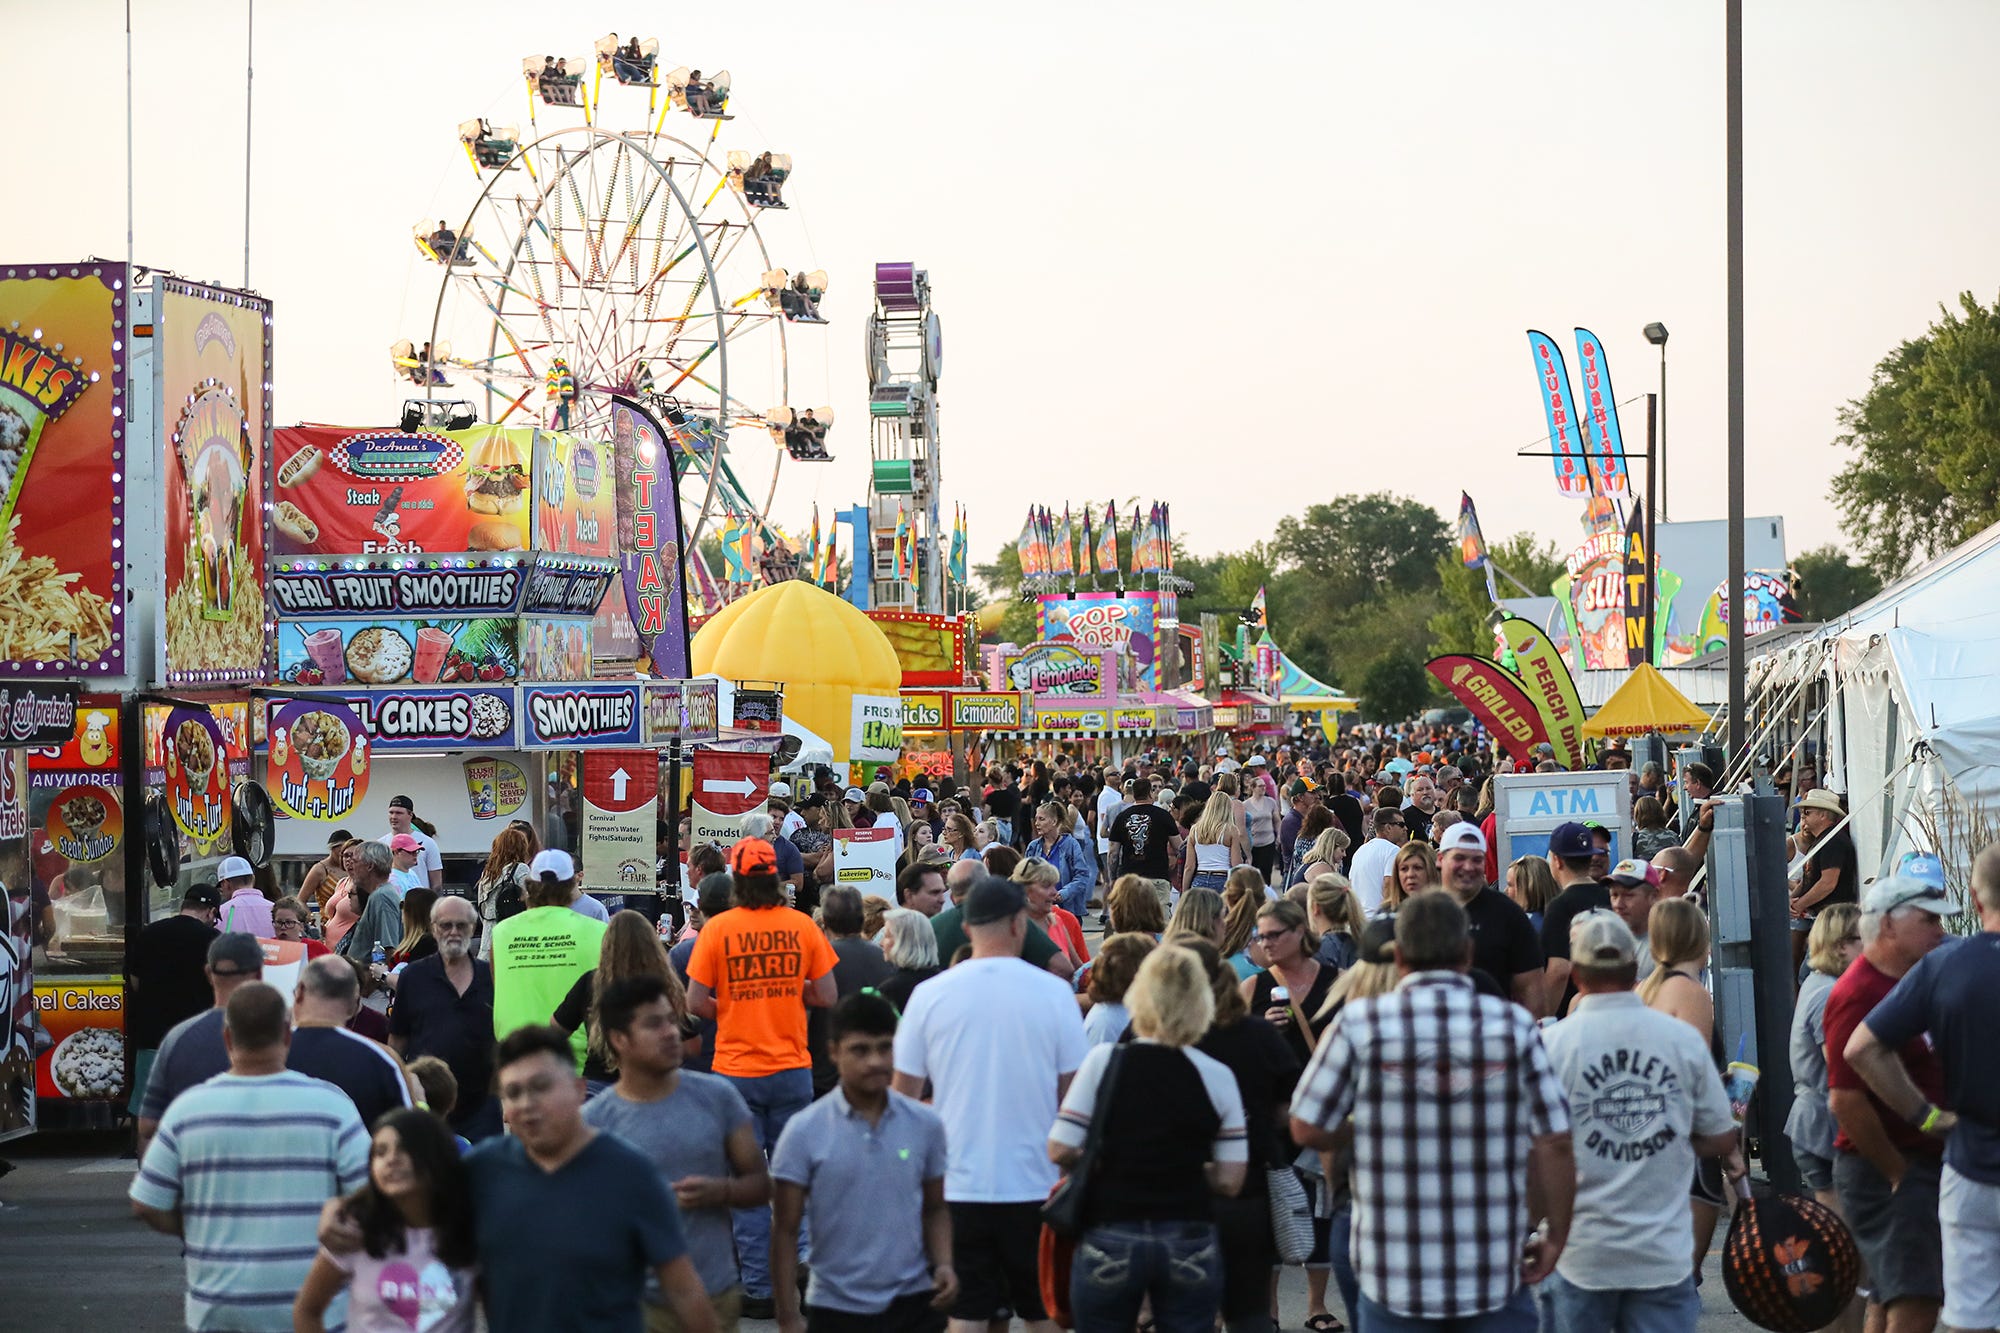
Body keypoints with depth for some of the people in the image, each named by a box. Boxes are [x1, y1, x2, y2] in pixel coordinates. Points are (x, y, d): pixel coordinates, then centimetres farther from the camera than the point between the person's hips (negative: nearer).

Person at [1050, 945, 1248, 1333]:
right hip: (1189, 1242, 1)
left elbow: (1060, 1151, -7)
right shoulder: (1217, 1077, -2)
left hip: (1109, 1241, -1)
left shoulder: (1103, 1062, -6)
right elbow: (1230, 1180, -1)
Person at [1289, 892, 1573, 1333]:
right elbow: (1554, 1144, -5)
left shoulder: (1362, 1023, -6)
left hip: (1396, 1276, 0)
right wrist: (1555, 1235, 5)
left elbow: (1307, 1130, -2)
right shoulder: (1513, 1024, -4)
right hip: (1497, 1274, 1)